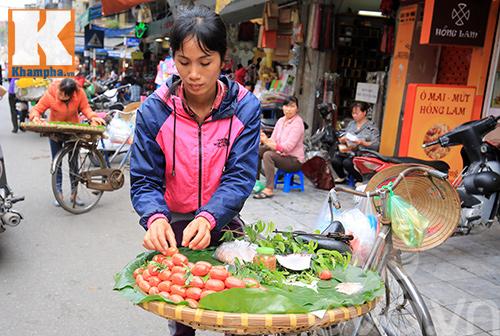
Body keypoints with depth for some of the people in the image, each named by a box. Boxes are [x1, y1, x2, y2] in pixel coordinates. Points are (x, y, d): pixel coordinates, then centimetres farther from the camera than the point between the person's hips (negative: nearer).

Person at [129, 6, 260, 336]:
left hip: (223, 223, 1)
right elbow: (145, 180, -11)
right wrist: (155, 218, -32)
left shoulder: (245, 107, -13)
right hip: (172, 226, 0)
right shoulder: (154, 111, -13)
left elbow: (239, 177, -16)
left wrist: (208, 218, -33)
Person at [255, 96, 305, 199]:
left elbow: (287, 147, -24)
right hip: (281, 154, 8)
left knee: (268, 155, -29)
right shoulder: (281, 120, 8)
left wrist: (267, 142, -30)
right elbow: (273, 140, 3)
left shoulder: (298, 123, -15)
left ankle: (269, 190, -32)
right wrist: (264, 139, -21)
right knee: (257, 150, -5)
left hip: (294, 160, -8)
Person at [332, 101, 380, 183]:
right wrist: (342, 140, -5)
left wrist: (362, 142, -22)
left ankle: (360, 180, -6)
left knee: (347, 163, -32)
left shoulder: (372, 128, -1)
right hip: (347, 152, 5)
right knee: (335, 160, -24)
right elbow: (342, 140, 19)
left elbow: (375, 146, -10)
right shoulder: (351, 124, 17)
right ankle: (342, 177, 7)